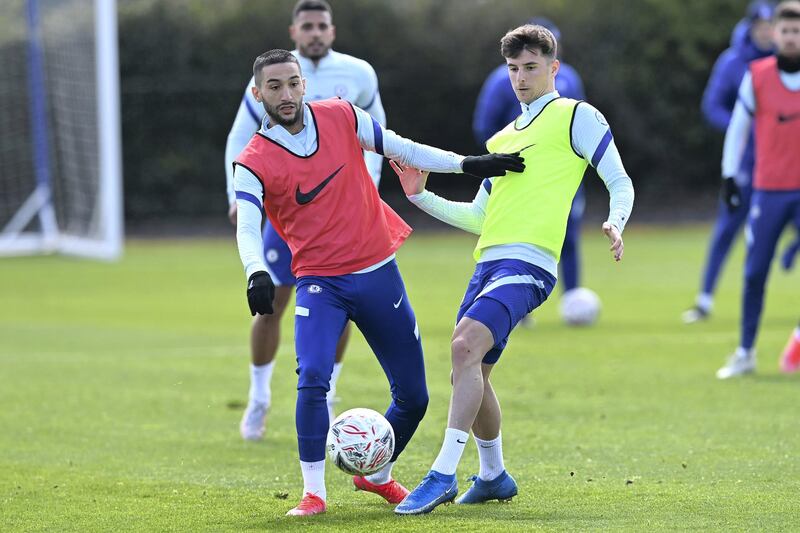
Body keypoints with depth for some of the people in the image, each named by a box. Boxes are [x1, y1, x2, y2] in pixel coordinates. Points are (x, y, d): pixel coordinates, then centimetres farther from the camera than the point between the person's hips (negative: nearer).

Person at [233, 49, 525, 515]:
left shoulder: (341, 118, -1)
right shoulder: (254, 163, -10)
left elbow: (402, 149, 10)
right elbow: (247, 227, -22)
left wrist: (468, 164, 6)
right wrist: (257, 272, -42)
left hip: (379, 272, 3)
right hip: (319, 284, -3)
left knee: (414, 396, 8)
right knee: (312, 379, -26)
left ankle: (377, 475, 34)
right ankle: (313, 491, -12)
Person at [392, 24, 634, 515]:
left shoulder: (577, 117, 6)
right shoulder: (504, 137, 27)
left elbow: (620, 183, 1)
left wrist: (615, 223, -18)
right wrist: (421, 197, 21)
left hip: (527, 263, -8)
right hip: (489, 262, 8)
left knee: (466, 345, -26)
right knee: (471, 371, 9)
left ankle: (443, 475, -27)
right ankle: (493, 476, 29)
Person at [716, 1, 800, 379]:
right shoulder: (757, 76, -2)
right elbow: (738, 125, 6)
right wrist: (729, 174, 3)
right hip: (768, 189, 0)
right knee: (755, 273, 2)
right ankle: (745, 353, 13)